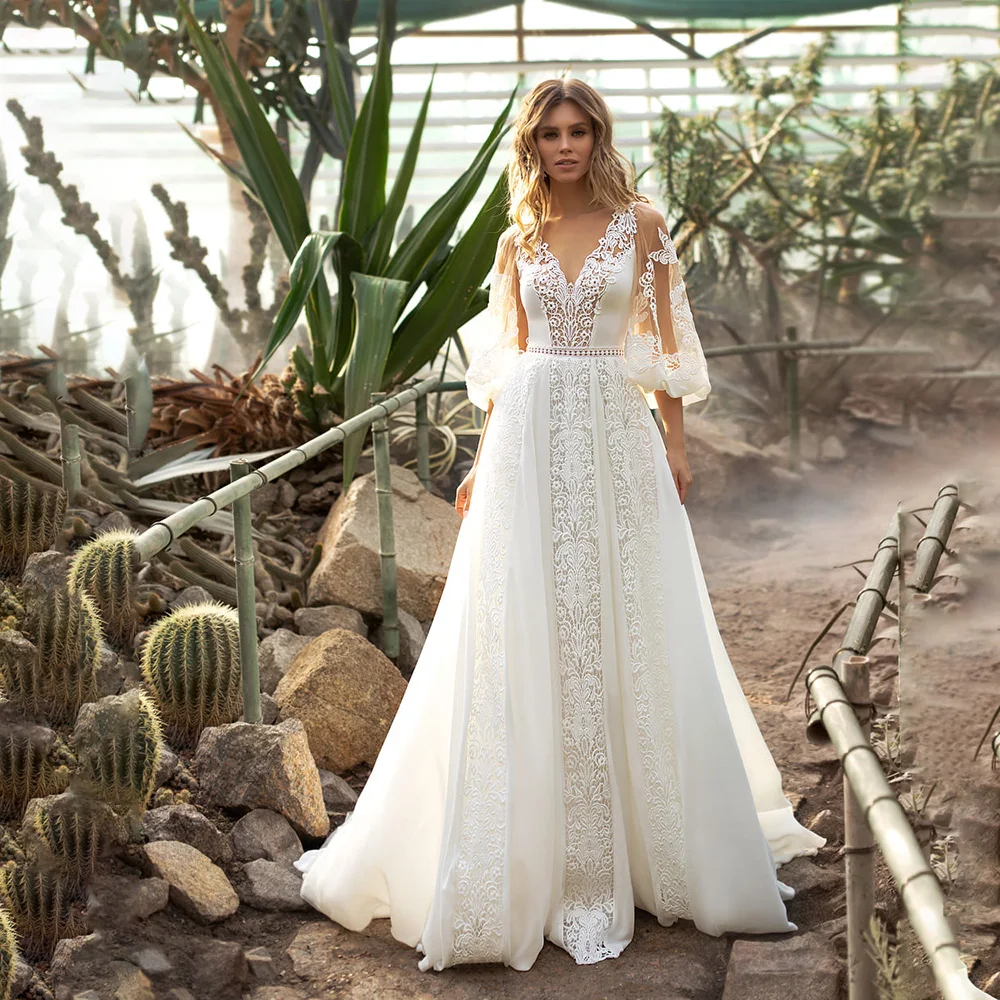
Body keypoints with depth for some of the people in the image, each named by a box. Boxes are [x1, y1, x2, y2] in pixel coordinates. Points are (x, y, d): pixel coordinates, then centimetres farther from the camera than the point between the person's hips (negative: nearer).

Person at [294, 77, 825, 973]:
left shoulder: (641, 225, 4)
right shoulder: (518, 241, 10)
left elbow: (664, 345, 4)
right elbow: (506, 361, 12)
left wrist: (675, 444, -1)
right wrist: (484, 460, 7)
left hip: (616, 440, -2)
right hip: (529, 446, 2)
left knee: (625, 638, 3)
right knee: (524, 642, 1)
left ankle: (651, 841, 20)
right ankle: (542, 858, 11)